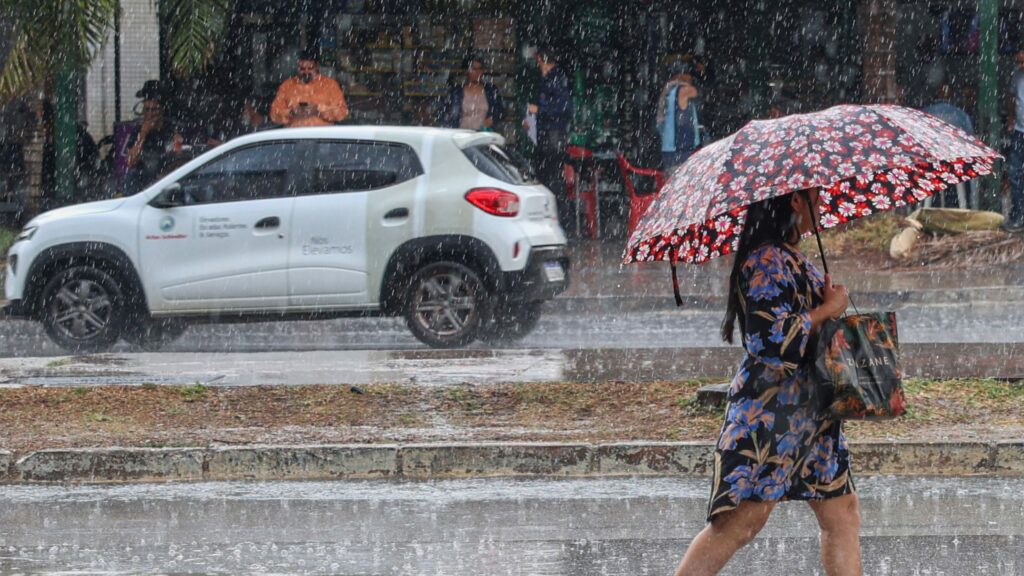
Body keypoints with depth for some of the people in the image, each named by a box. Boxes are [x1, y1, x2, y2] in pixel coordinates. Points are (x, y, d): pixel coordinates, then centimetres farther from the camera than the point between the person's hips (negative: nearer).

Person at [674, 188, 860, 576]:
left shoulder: (792, 259, 16)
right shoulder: (767, 262, -16)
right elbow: (774, 341, -24)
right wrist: (828, 309, -13)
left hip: (811, 412, 10)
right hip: (769, 410, -10)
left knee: (842, 513, 9)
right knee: (743, 520, -14)